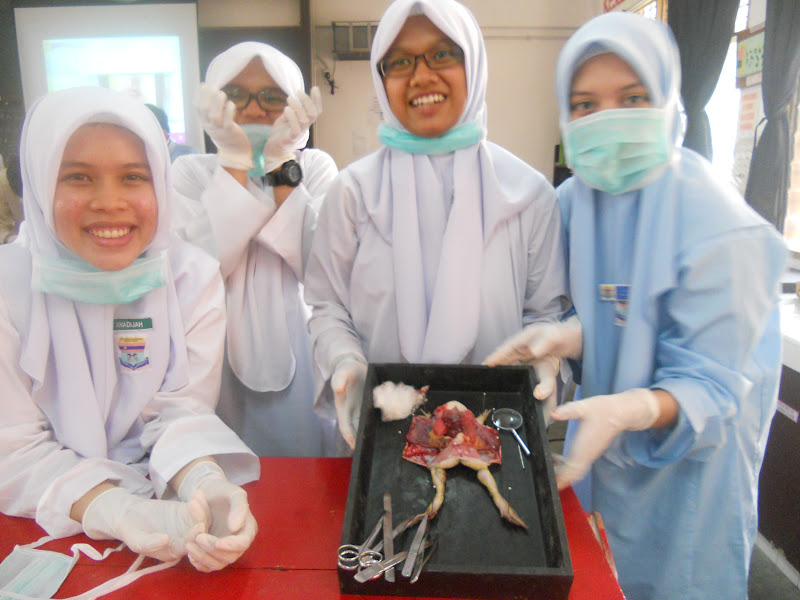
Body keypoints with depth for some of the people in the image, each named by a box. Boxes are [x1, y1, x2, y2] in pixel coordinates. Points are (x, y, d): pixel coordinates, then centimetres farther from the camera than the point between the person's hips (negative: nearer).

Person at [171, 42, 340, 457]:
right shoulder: (189, 172, 2)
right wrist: (236, 162, -15)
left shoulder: (316, 166, 3)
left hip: (300, 358, 1)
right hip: (222, 360, 0)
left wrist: (281, 163, -15)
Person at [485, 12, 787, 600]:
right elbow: (610, 316, 2)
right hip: (599, 446, 6)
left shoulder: (718, 225, -26)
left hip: (688, 462, -5)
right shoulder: (572, 200, -7)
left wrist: (631, 409, -43)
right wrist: (574, 335, -19)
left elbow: (710, 386, -24)